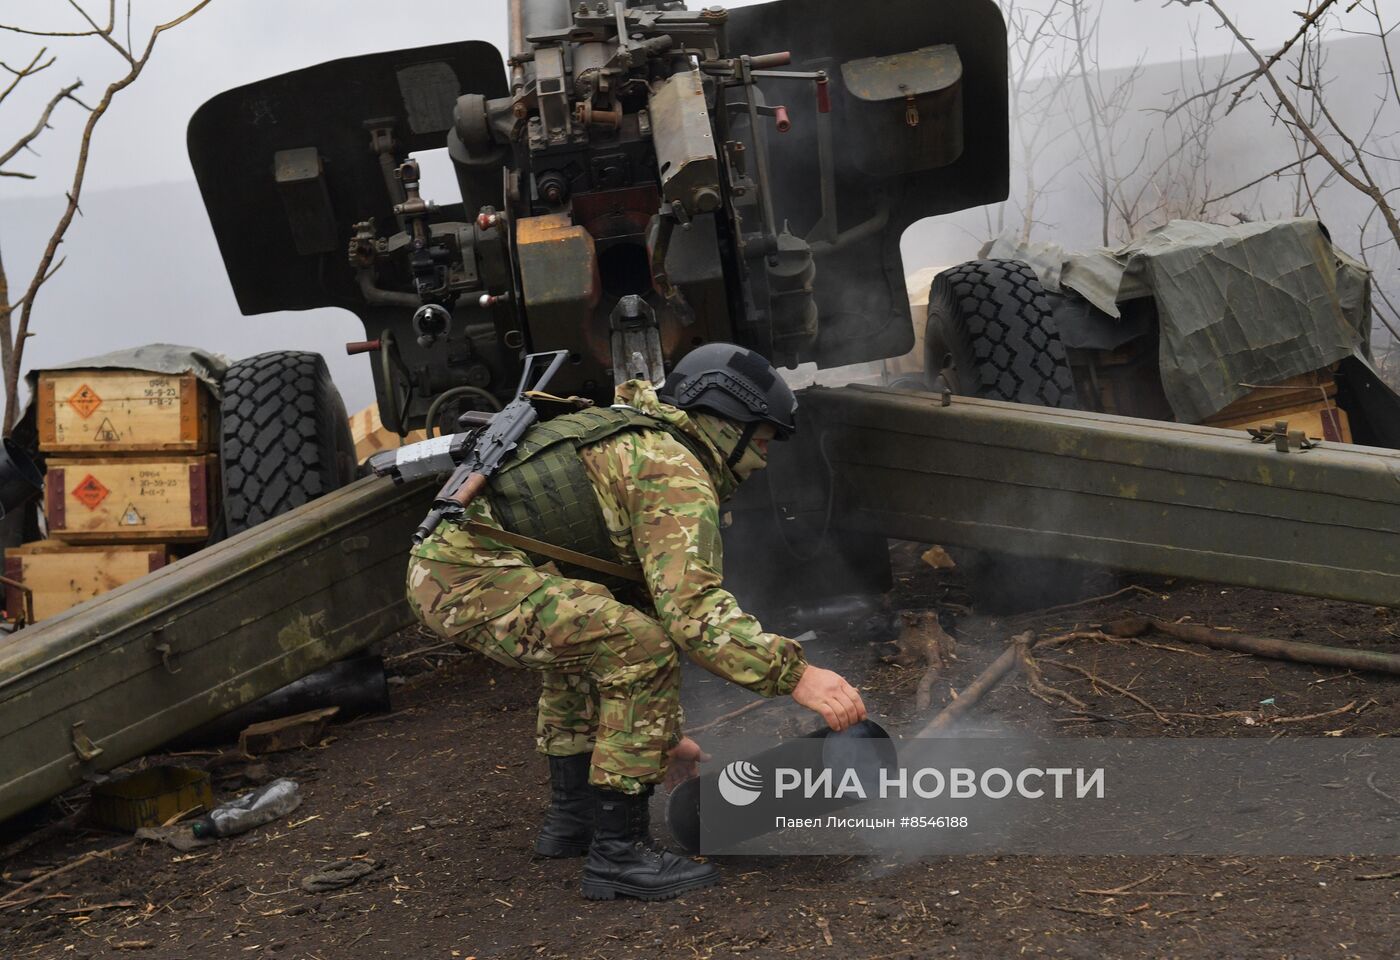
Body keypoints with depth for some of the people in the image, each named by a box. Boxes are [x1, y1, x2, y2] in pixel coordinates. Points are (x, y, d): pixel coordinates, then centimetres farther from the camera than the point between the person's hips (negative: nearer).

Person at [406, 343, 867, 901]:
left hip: (436, 566, 11)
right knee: (643, 649, -16)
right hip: (472, 577, -11)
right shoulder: (678, 476, -5)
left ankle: (571, 817, 32)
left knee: (585, 638, 31)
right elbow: (692, 608, -19)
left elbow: (653, 602, 32)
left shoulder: (634, 446, 27)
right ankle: (618, 855, -8)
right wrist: (795, 674, -21)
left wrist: (663, 732, 33)